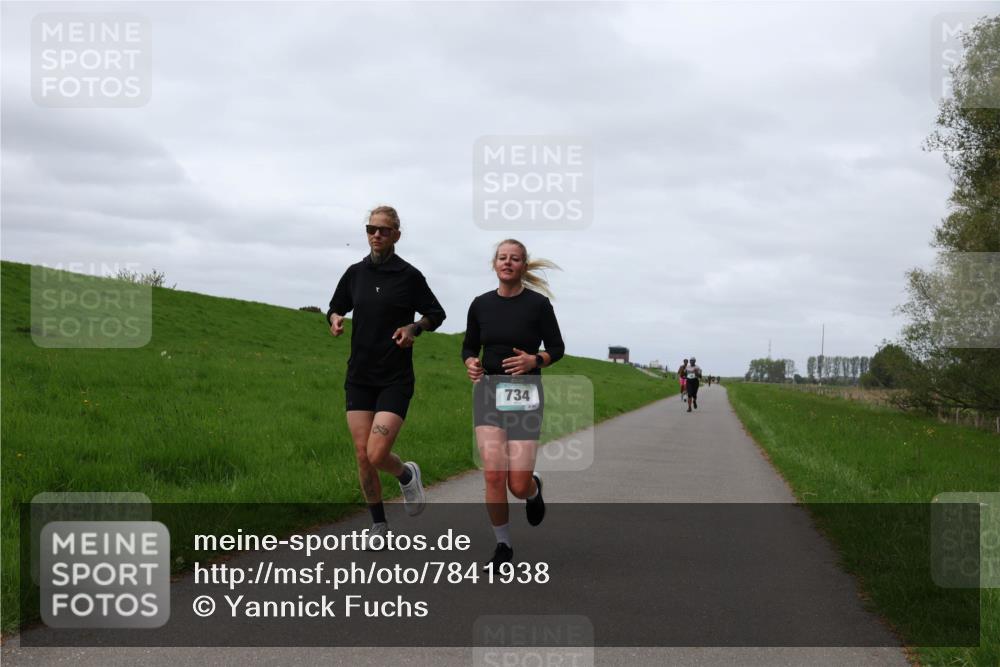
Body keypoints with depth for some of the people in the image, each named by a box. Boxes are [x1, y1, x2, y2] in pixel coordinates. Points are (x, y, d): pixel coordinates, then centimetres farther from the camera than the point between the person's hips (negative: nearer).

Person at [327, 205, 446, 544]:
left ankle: (407, 475, 21)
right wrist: (335, 320, -3)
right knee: (362, 457, 2)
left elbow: (436, 314, 7)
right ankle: (379, 526, 18)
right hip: (359, 377, 4)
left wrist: (414, 327, -13)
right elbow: (335, 309, 20)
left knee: (377, 455, -14)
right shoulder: (355, 273, 5)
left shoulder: (409, 276, -4)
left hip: (395, 379, -4)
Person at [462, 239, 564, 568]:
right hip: (488, 390, 2)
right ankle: (503, 545, 7)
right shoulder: (481, 304, 5)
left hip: (525, 392, -2)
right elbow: (469, 346, 15)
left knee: (518, 485, -6)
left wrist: (535, 360, -17)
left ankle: (534, 489, 33)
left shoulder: (538, 303, -3)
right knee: (493, 475, -11)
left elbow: (557, 348, 3)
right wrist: (470, 363, -7)